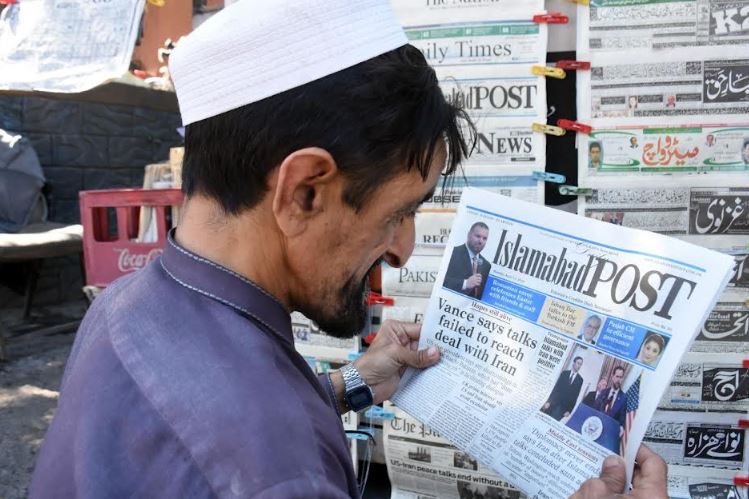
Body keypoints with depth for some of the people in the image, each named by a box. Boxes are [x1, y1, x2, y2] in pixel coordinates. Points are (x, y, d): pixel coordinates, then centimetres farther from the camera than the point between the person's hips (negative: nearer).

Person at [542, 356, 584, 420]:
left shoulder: (580, 380, 4)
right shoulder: (564, 373, 4)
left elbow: (575, 396, 3)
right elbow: (556, 388, 0)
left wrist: (569, 410, -1)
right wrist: (549, 401, -7)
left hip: (563, 407, -1)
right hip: (554, 403, 1)